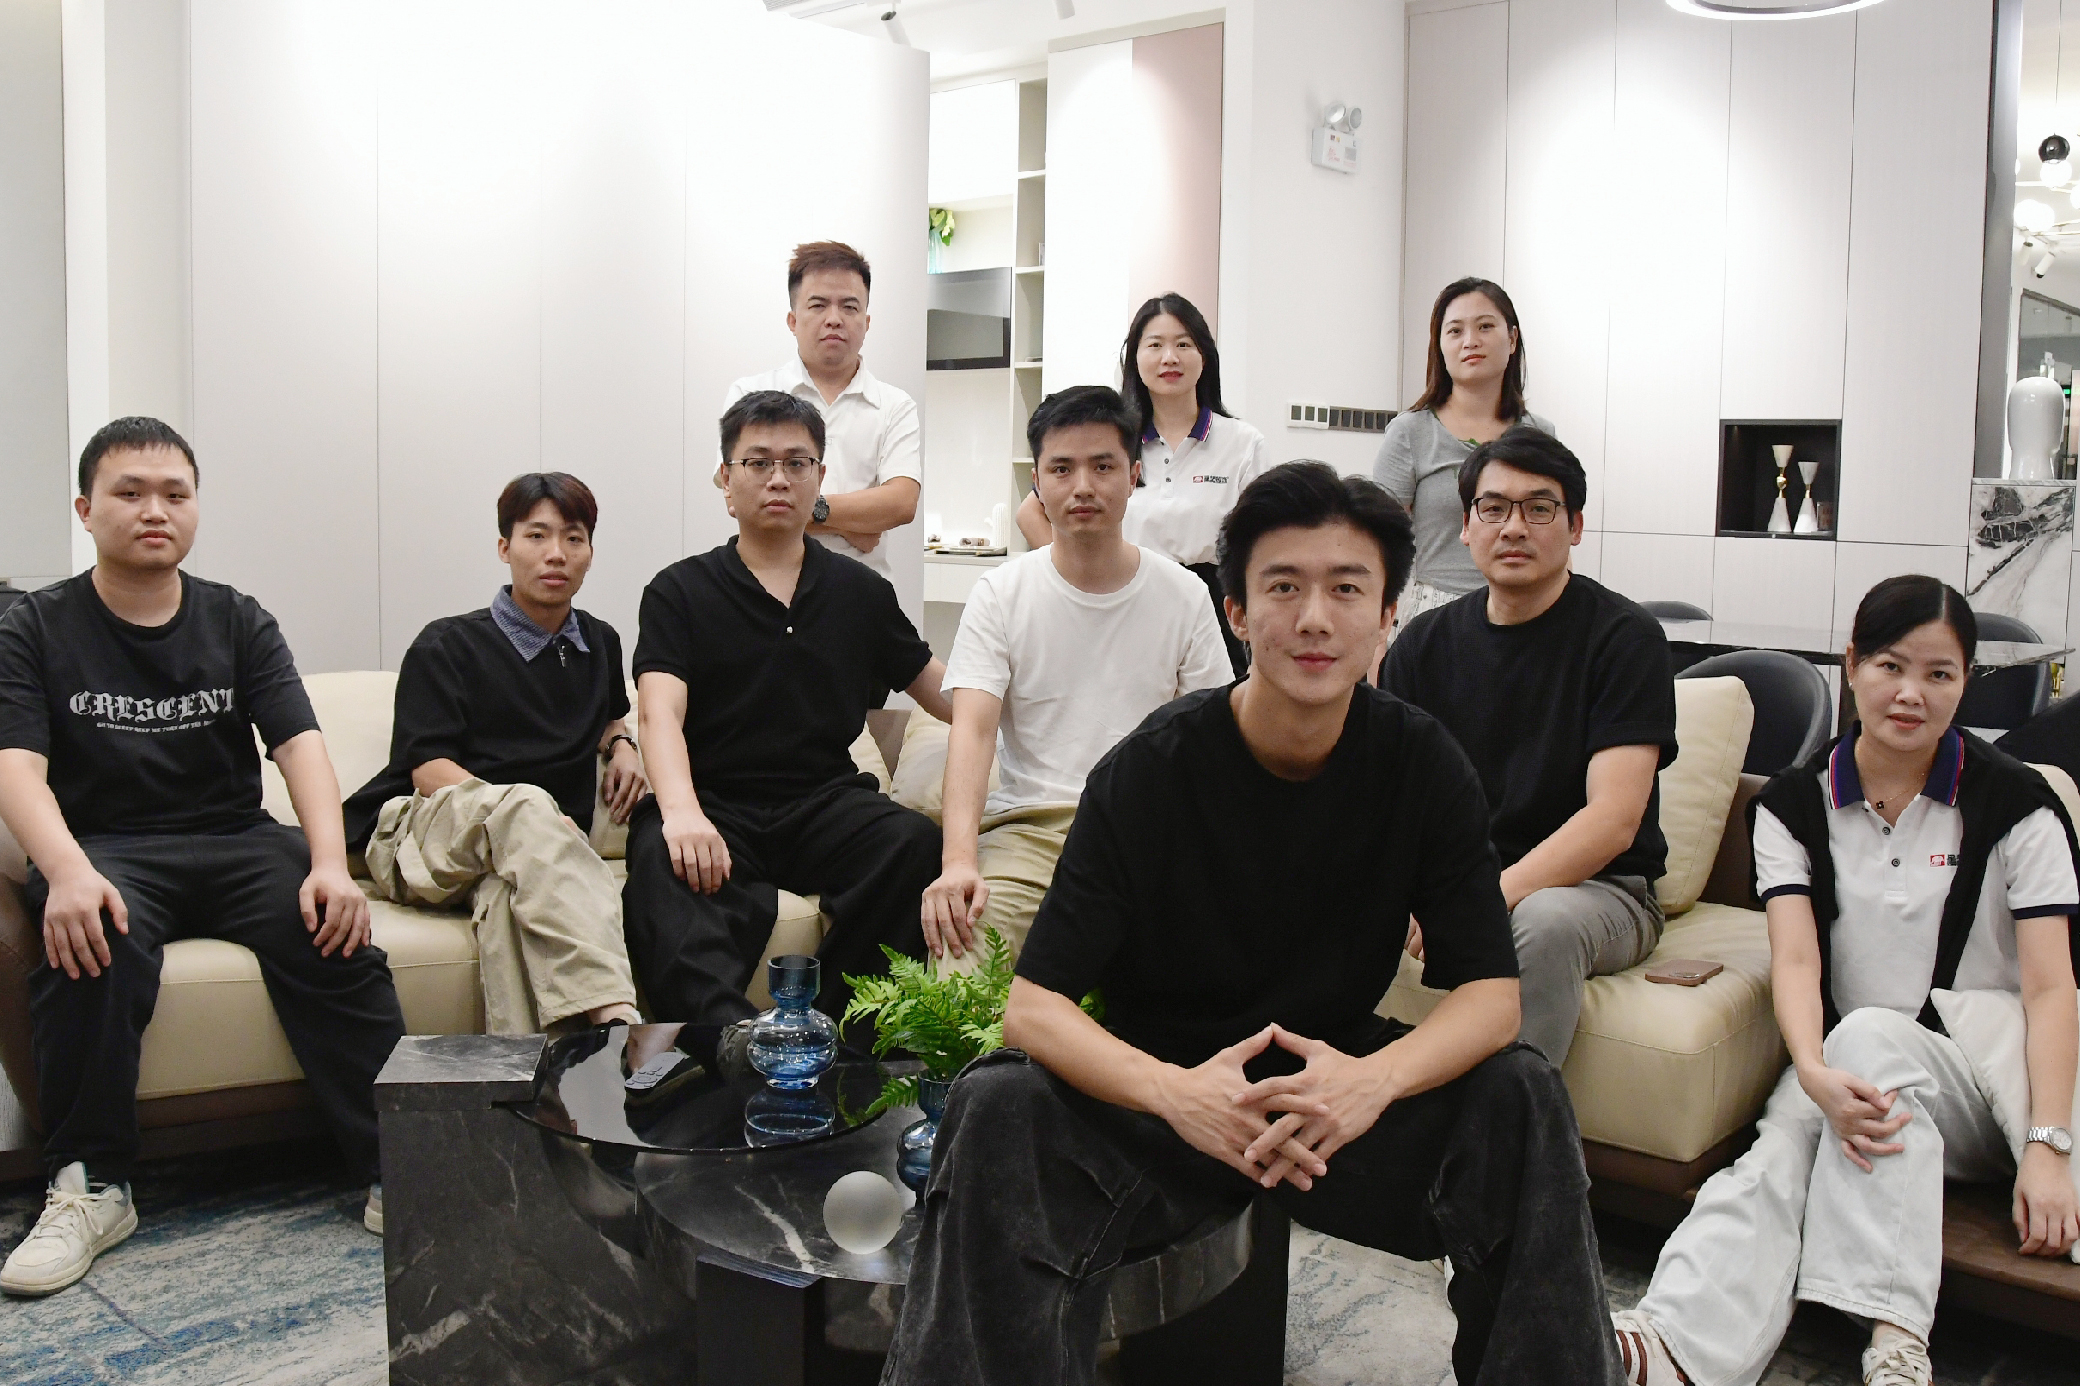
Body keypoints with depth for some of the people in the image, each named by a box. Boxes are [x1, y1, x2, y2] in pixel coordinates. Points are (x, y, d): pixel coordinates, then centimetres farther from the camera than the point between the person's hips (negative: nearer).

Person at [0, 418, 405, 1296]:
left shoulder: (238, 623, 11)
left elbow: (300, 743, -1)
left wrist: (330, 863, -20)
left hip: (236, 842, 1)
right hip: (104, 850, -1)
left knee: (332, 937, -28)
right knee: (89, 943, -35)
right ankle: (91, 1188, -21)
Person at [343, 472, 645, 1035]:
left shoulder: (600, 644, 23)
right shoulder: (448, 645, 5)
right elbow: (430, 772, -6)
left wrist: (620, 742, 19)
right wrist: (534, 818, -22)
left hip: (538, 852, 4)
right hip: (421, 838, -3)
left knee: (508, 896, -39)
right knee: (523, 805, -41)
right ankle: (615, 1020, -58)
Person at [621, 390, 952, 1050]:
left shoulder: (859, 591, 18)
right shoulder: (679, 592, 9)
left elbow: (941, 691, 23)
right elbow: (659, 712, -7)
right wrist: (681, 811, -28)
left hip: (824, 799, 2)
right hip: (715, 803, -2)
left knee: (916, 843, -30)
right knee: (665, 868, -36)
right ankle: (730, 1033, -57)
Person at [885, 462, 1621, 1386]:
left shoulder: (1421, 763, -8)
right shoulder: (1149, 770, -16)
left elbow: (1490, 991, -10)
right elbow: (1033, 1004, -19)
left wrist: (1375, 1078, -32)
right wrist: (1174, 1093, -39)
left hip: (1337, 1089, 2)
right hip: (1163, 1091, -2)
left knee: (1521, 1095, -22)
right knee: (998, 1104, -29)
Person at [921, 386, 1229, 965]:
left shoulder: (1183, 596, 8)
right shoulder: (1000, 595, 4)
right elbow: (972, 730, -7)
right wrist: (958, 857, -25)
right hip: (1028, 824, -1)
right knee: (961, 927, -32)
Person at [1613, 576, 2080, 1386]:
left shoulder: (2014, 804, -3)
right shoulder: (1795, 803, 2)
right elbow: (1796, 960, -10)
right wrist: (1817, 1074, -32)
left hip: (1984, 1082, -1)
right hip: (1850, 1063, 2)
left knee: (1872, 1031, -34)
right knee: (1782, 1144, -31)